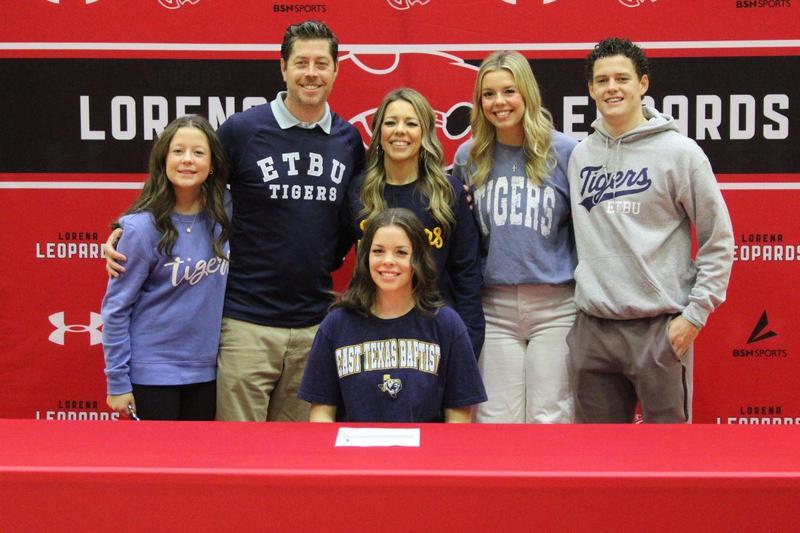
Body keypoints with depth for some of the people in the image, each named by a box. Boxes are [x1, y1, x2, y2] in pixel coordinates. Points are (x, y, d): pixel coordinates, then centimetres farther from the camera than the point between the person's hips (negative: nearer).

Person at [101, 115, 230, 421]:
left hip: (205, 371, 5)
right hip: (151, 373, -4)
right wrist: (117, 382, -9)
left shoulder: (222, 218, -1)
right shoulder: (143, 227, -15)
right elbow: (116, 308, -10)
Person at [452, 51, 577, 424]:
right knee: (495, 420, 7)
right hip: (495, 307, 2)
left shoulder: (564, 151, -2)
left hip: (556, 306, -2)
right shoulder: (469, 158, 6)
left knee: (551, 418, 5)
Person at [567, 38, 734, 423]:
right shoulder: (580, 155, 9)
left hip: (660, 328, -4)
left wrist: (694, 314, -7)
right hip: (592, 330, 4)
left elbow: (719, 242, -3)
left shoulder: (680, 152, -4)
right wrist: (585, 296, 7)